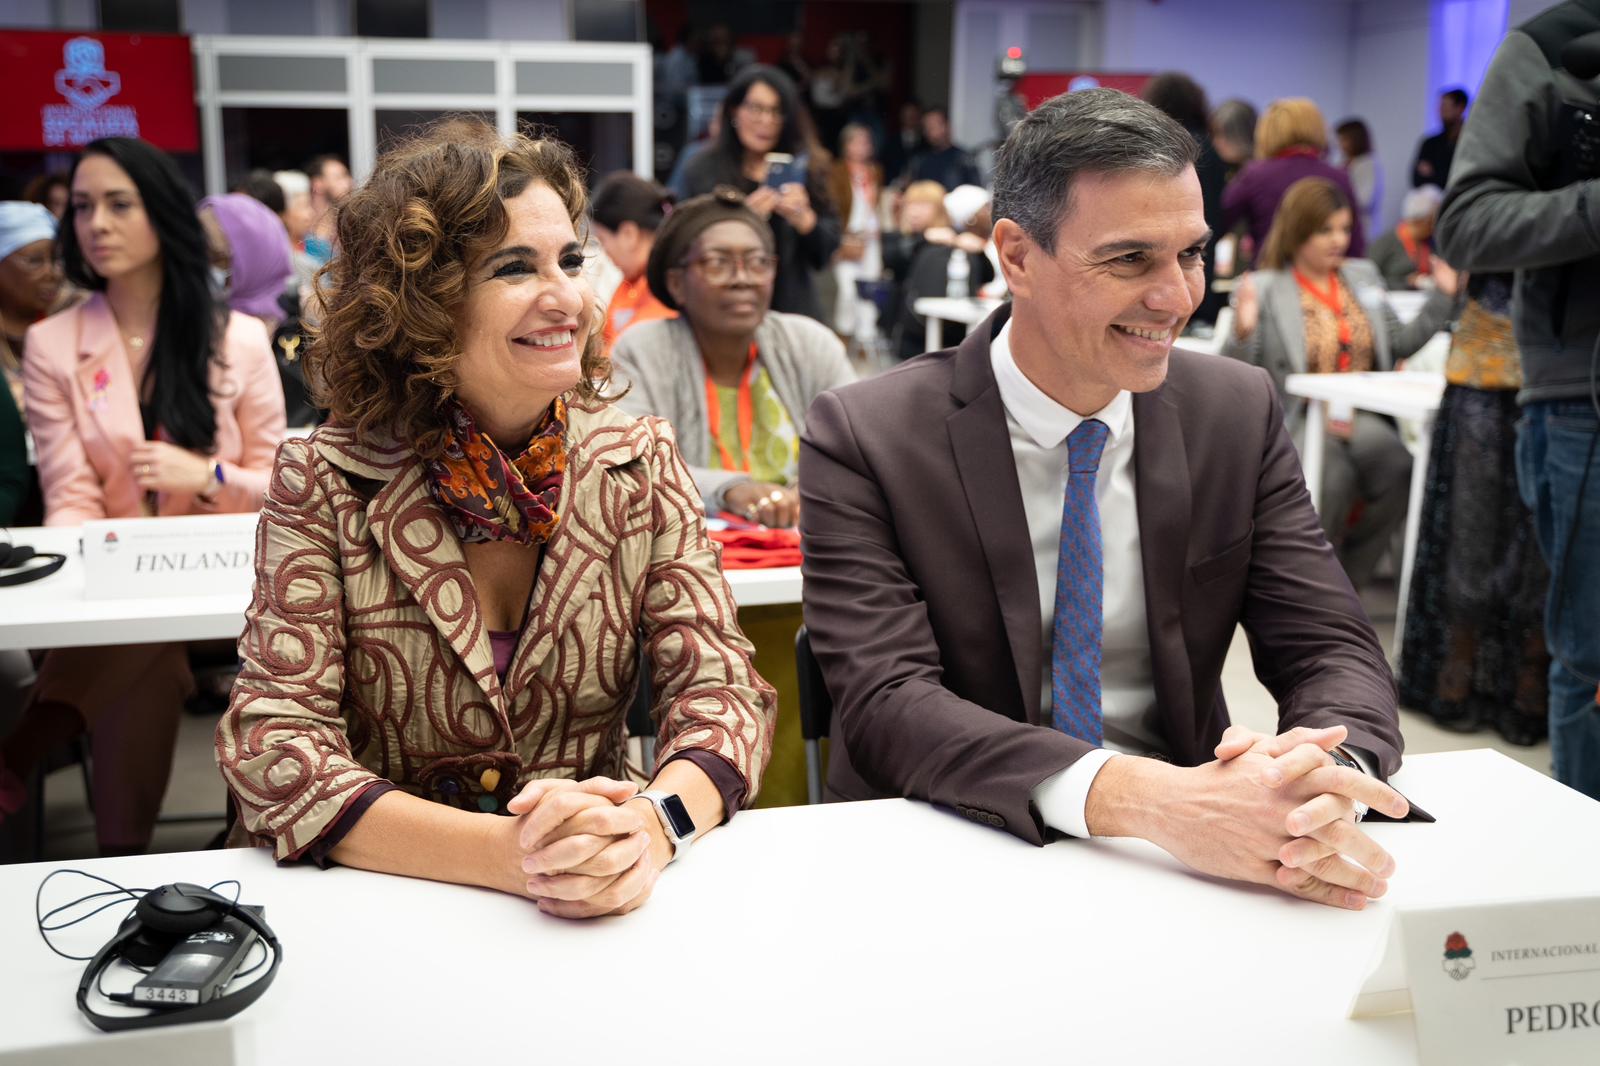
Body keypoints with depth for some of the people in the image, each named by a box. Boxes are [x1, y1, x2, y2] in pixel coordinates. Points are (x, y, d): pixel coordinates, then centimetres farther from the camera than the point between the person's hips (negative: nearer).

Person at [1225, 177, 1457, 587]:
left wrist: (1442, 297, 11)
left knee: (1397, 468, -27)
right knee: (1335, 476, -33)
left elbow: (1400, 345, 19)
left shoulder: (1364, 275, 17)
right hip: (1299, 422, -4)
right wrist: (1242, 333, -26)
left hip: (1362, 419, 5)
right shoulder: (1263, 289, 0)